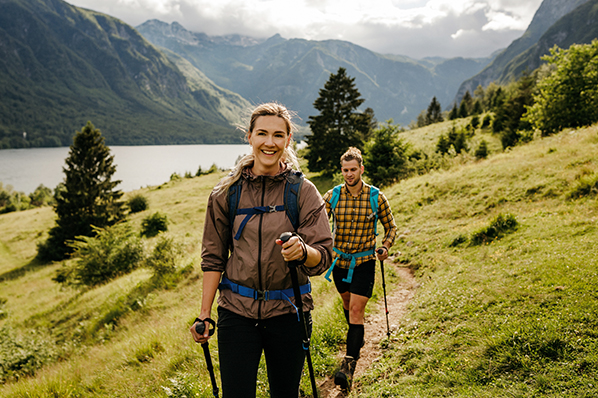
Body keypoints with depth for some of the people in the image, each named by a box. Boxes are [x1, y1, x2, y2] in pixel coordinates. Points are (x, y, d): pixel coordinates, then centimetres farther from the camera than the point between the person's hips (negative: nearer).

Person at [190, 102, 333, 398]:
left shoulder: (303, 191, -4)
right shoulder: (226, 193, 1)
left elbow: (324, 256, -8)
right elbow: (213, 257, 6)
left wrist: (302, 251, -30)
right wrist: (204, 314, 3)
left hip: (287, 311, 0)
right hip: (236, 310, 1)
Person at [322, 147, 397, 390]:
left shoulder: (376, 197, -7)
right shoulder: (332, 196, -5)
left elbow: (391, 226, 6)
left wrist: (385, 247, -11)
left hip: (364, 262, -3)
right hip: (339, 261, 3)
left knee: (356, 310, -10)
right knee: (347, 302, 21)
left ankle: (349, 365, -7)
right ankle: (358, 339, 48)